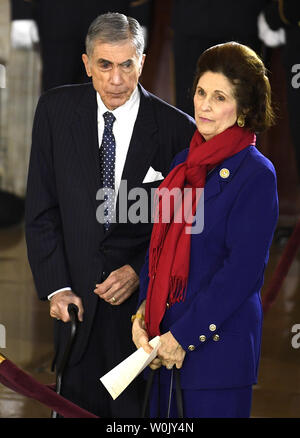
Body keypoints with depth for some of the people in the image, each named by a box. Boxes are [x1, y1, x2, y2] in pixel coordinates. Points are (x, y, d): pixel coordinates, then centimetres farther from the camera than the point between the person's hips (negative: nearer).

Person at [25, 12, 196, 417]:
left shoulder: (177, 129, -8)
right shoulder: (56, 110, -2)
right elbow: (41, 209, 1)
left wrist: (140, 272, -13)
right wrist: (56, 286, -5)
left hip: (144, 296, -2)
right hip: (77, 297, 2)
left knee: (137, 408, 6)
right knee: (77, 406, 12)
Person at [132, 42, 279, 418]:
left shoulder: (256, 174, -10)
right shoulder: (184, 163, 11)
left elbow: (243, 268, -15)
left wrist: (184, 336, -15)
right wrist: (143, 313, 0)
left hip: (218, 341, -6)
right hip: (164, 342, 6)